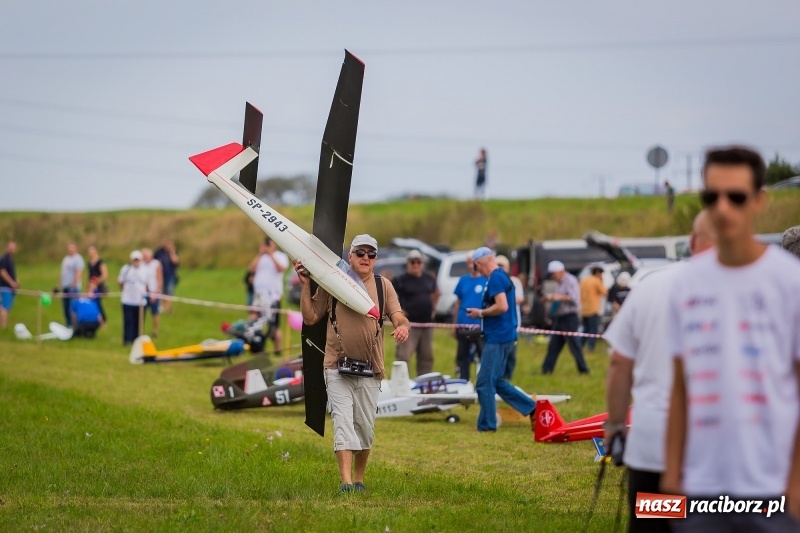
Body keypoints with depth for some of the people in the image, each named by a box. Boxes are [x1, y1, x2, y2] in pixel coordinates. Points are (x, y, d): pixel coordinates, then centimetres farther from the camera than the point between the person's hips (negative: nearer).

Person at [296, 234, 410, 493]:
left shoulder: (383, 286, 7)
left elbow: (398, 316, -3)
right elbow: (310, 318, 6)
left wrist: (402, 326, -27)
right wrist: (305, 285, -4)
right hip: (337, 367, -2)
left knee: (365, 427, 9)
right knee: (343, 423, -13)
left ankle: (359, 479, 24)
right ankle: (345, 481, -19)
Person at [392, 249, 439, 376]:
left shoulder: (429, 279, 10)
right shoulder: (400, 280, -8)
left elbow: (436, 293, 29)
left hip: (427, 323, 6)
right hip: (409, 324, -6)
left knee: (426, 357, 12)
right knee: (403, 356, -12)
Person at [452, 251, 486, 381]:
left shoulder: (487, 280, -5)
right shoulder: (463, 280, 9)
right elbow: (458, 302, 14)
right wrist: (455, 324, 13)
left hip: (480, 326, -5)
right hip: (463, 326, 5)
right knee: (462, 358, 13)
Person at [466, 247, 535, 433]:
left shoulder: (495, 278, -15)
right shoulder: (503, 276, 17)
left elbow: (502, 306, -25)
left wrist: (480, 313, -12)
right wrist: (482, 315, 16)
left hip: (497, 338, -10)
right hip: (502, 336, 10)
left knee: (484, 383, -4)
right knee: (496, 382, 15)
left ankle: (487, 424, 0)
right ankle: (531, 408, 13)